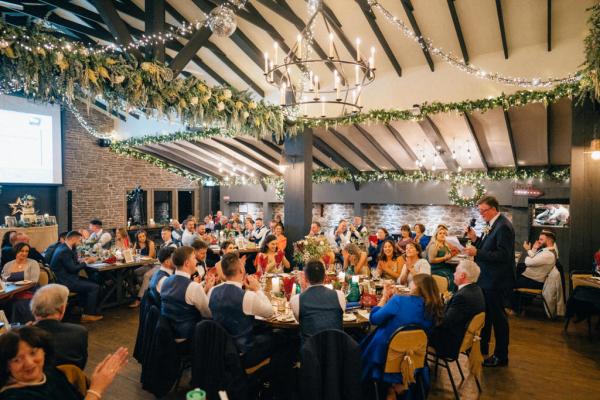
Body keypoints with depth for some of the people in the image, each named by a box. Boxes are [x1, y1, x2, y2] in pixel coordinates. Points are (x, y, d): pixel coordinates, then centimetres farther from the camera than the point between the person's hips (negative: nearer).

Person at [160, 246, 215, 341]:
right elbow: (209, 314, -12)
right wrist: (208, 289, -2)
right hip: (187, 337, -8)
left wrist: (204, 289, 5)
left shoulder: (166, 281, 1)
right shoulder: (194, 287, -22)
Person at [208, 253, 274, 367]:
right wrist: (257, 289, -2)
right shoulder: (248, 296, -26)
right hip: (242, 355, -6)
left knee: (259, 330, 25)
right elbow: (269, 312, -8)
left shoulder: (212, 291, -8)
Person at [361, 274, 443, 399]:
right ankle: (393, 385, 21)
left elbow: (374, 319, -14)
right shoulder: (434, 309, -8)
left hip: (385, 353, -5)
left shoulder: (399, 301, -24)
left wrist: (385, 297, -4)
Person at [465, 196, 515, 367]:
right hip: (486, 279, 10)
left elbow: (502, 255, -26)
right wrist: (475, 239, 0)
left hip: (497, 282, -9)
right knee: (484, 314, 21)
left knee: (498, 317, 5)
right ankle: (482, 348, 38)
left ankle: (501, 356, 21)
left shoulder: (503, 227, -20)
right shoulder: (492, 225, 8)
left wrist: (477, 252, -28)